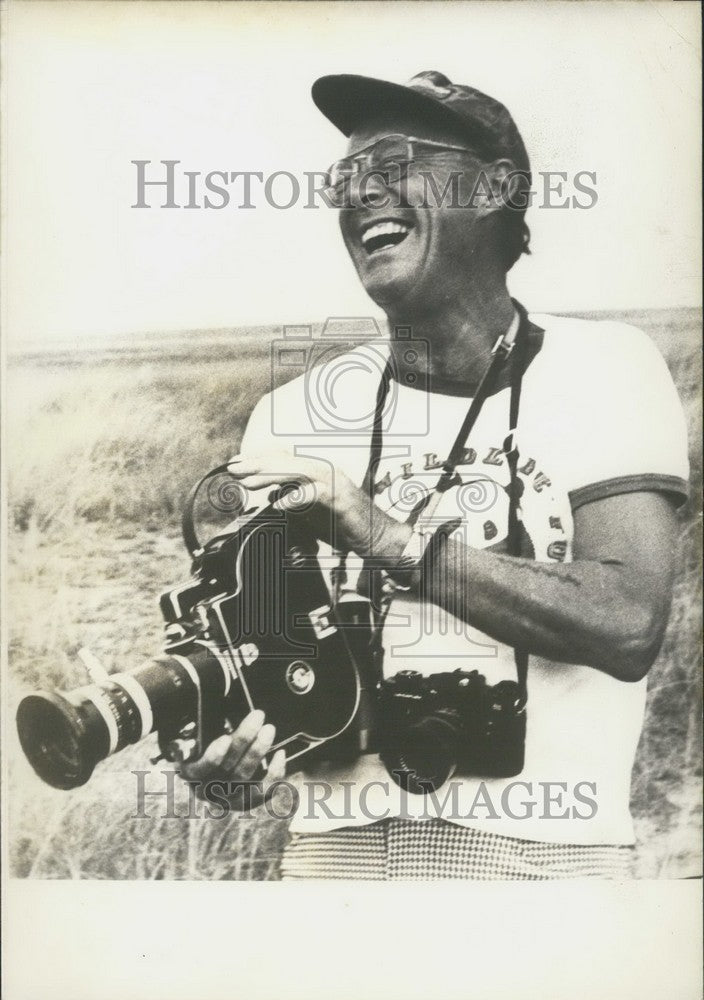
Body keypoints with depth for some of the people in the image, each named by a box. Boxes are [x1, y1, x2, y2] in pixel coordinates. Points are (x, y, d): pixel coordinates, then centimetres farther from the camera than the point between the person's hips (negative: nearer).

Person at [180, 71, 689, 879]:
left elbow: (627, 624, -15)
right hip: (337, 841, 3)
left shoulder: (602, 369, -4)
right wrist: (228, 743, -16)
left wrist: (389, 538, -21)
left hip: (540, 844, -2)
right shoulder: (298, 414, 2)